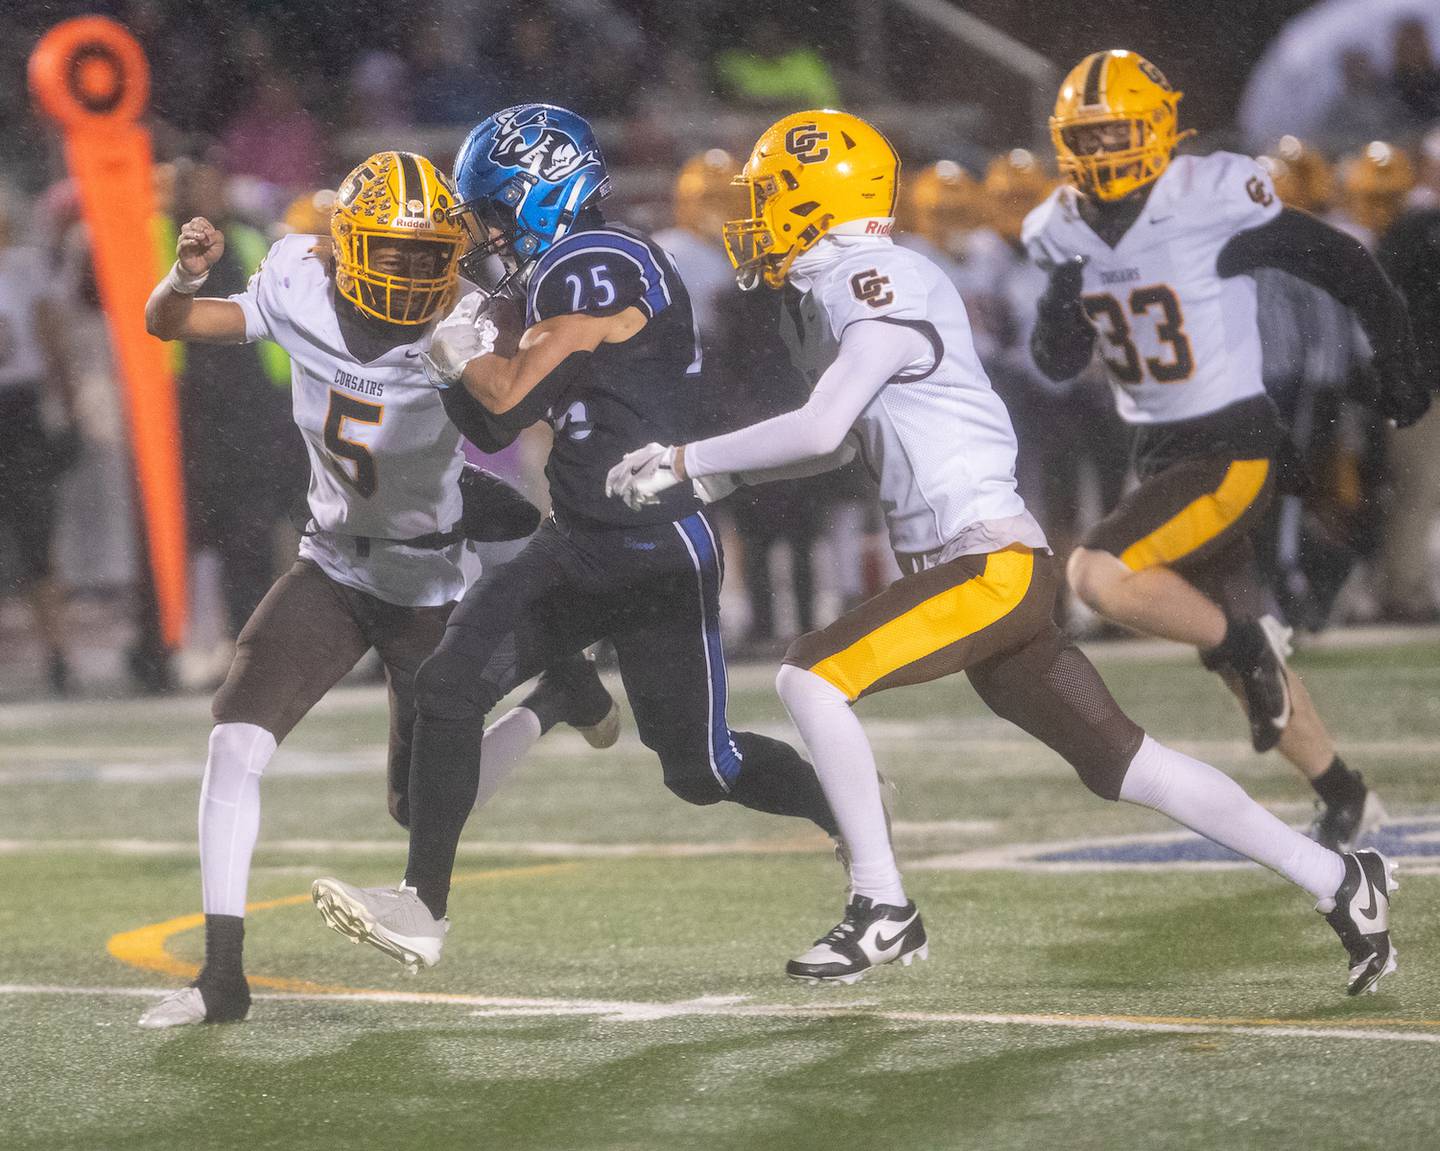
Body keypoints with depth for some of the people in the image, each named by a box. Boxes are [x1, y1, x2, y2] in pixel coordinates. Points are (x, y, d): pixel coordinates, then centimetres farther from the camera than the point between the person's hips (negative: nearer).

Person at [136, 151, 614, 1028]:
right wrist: (188, 276, -24)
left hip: (432, 581, -3)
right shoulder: (304, 292, -12)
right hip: (334, 564, 3)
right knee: (237, 737, -16)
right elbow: (167, 324, -5)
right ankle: (222, 975, -10)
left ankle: (556, 701, 33)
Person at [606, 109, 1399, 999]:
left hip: (991, 563, -10)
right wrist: (699, 474, 18)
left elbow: (822, 429, -22)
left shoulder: (888, 285, -13)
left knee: (813, 678, -14)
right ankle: (1334, 878, 13)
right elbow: (841, 443, 25)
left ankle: (883, 910, -8)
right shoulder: (837, 296, 16)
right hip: (986, 566, 10)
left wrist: (688, 459, -13)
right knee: (1125, 765, 10)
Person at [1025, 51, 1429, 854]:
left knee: (1099, 577, -25)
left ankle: (1245, 640, -4)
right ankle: (1345, 800, 29)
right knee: (1244, 662, 14)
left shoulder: (1214, 202, -17)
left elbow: (1342, 265, -7)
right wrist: (1060, 305, -13)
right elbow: (1059, 364, 8)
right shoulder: (1066, 233, 2)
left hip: (1233, 450, -8)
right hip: (1162, 452, 8)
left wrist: (1397, 361, 2)